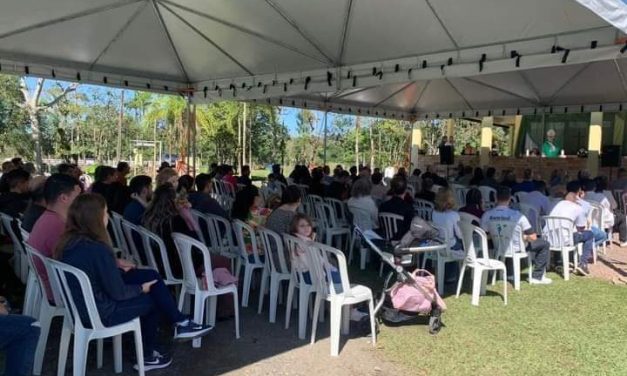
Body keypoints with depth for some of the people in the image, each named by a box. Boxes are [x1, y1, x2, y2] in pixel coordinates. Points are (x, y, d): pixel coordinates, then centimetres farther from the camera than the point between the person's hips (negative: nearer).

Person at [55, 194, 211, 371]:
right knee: (151, 298, 12)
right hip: (98, 313, -8)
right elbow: (118, 293, -20)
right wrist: (141, 288, -3)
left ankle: (180, 323, 17)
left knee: (151, 275, 8)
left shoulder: (70, 241, -3)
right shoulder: (97, 249, -29)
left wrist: (120, 271, 14)